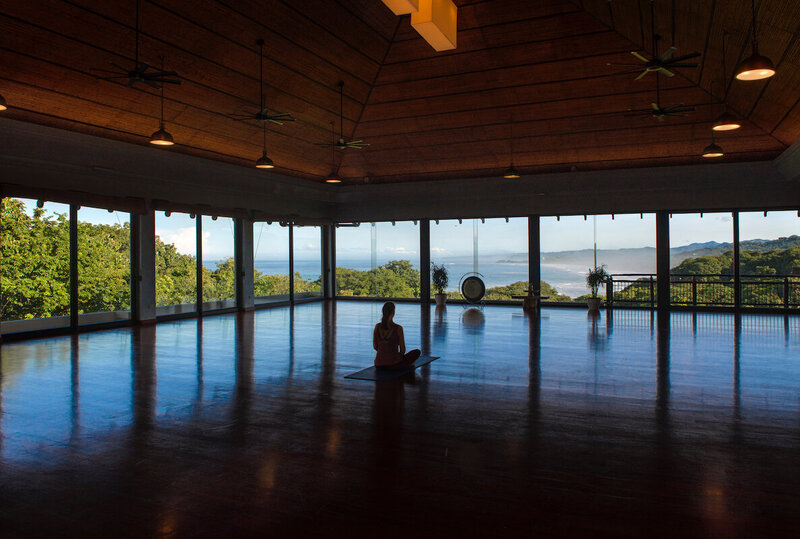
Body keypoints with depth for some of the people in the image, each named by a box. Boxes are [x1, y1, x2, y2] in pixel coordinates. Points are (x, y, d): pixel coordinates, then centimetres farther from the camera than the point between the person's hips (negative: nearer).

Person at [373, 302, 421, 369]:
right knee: (417, 352, 17)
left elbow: (375, 346, 5)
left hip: (379, 364, 5)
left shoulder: (377, 326, -4)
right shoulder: (398, 328, -16)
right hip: (393, 364, -5)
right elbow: (402, 350, -7)